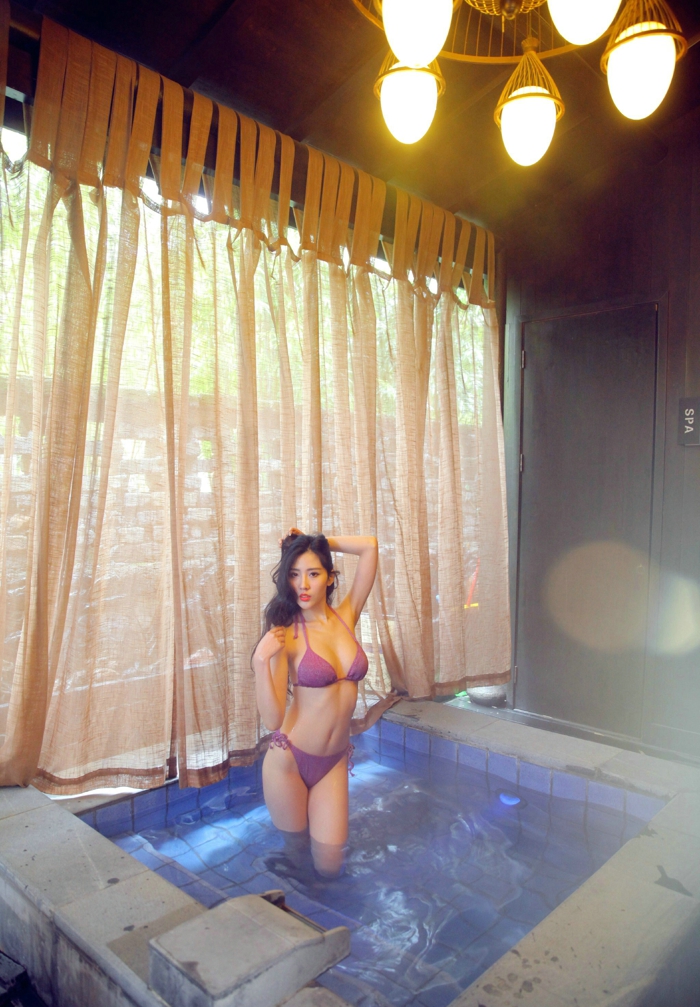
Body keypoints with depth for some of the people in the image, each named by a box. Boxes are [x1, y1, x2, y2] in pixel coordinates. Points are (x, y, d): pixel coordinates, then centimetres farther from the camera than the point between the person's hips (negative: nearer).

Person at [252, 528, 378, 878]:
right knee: (295, 850, 16)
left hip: (334, 762, 3)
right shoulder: (285, 635, -14)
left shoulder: (346, 617, -3)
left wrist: (318, 542, -7)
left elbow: (369, 546, -7)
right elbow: (272, 719, -20)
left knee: (329, 866, 11)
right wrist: (261, 661, -32)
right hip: (290, 760, -3)